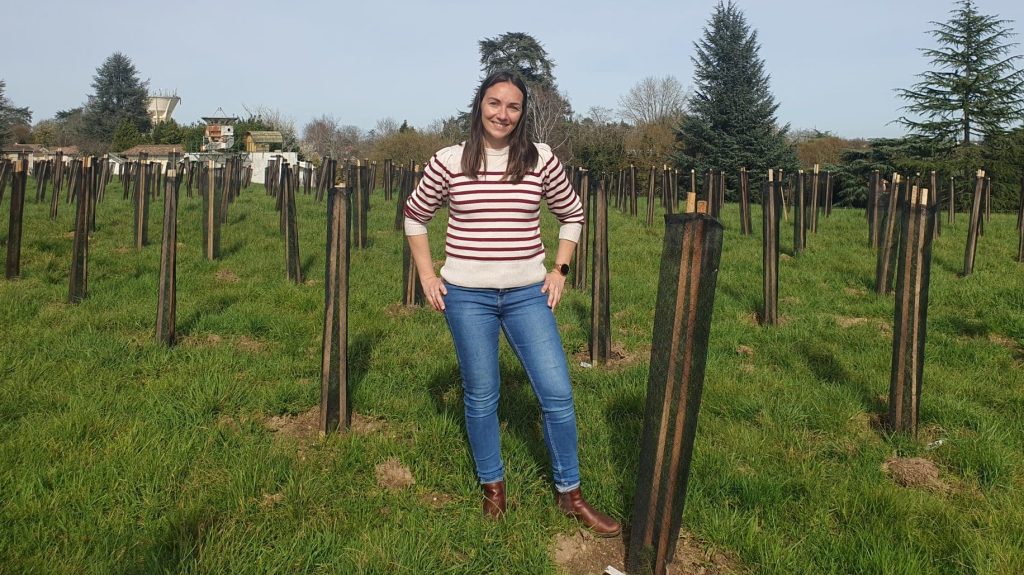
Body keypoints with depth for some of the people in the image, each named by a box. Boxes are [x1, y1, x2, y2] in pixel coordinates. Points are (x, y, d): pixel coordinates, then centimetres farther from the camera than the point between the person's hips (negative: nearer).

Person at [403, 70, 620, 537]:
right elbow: (414, 217, 11)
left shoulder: (540, 160, -1)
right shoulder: (448, 162, -2)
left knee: (557, 393, 0)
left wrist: (559, 271, 4)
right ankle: (492, 486, 30)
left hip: (528, 294, 1)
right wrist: (427, 276, 4)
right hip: (467, 297, -1)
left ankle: (569, 494, 19)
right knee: (480, 396, 9)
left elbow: (572, 216, 12)